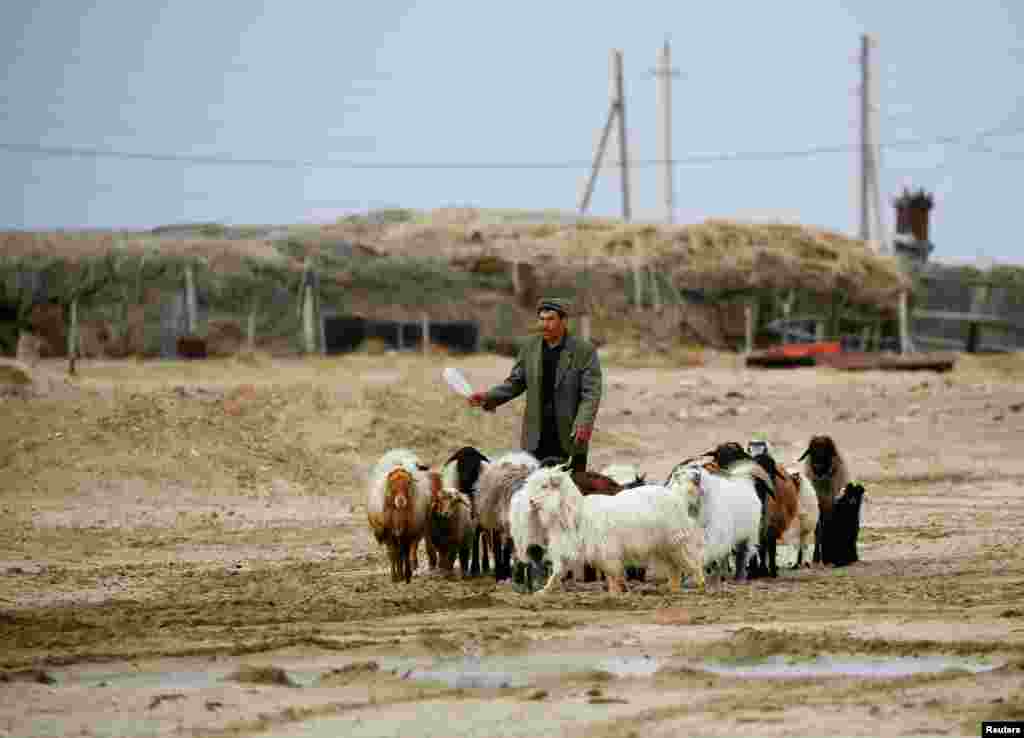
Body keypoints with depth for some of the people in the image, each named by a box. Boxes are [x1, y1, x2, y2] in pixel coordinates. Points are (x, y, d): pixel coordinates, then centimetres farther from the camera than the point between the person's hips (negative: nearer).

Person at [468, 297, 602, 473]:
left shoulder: (585, 351, -5)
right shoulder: (529, 347, 8)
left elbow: (591, 393, -9)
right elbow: (515, 383, 13)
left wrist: (584, 423, -24)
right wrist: (488, 397, -3)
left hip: (571, 437, -3)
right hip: (536, 438, 3)